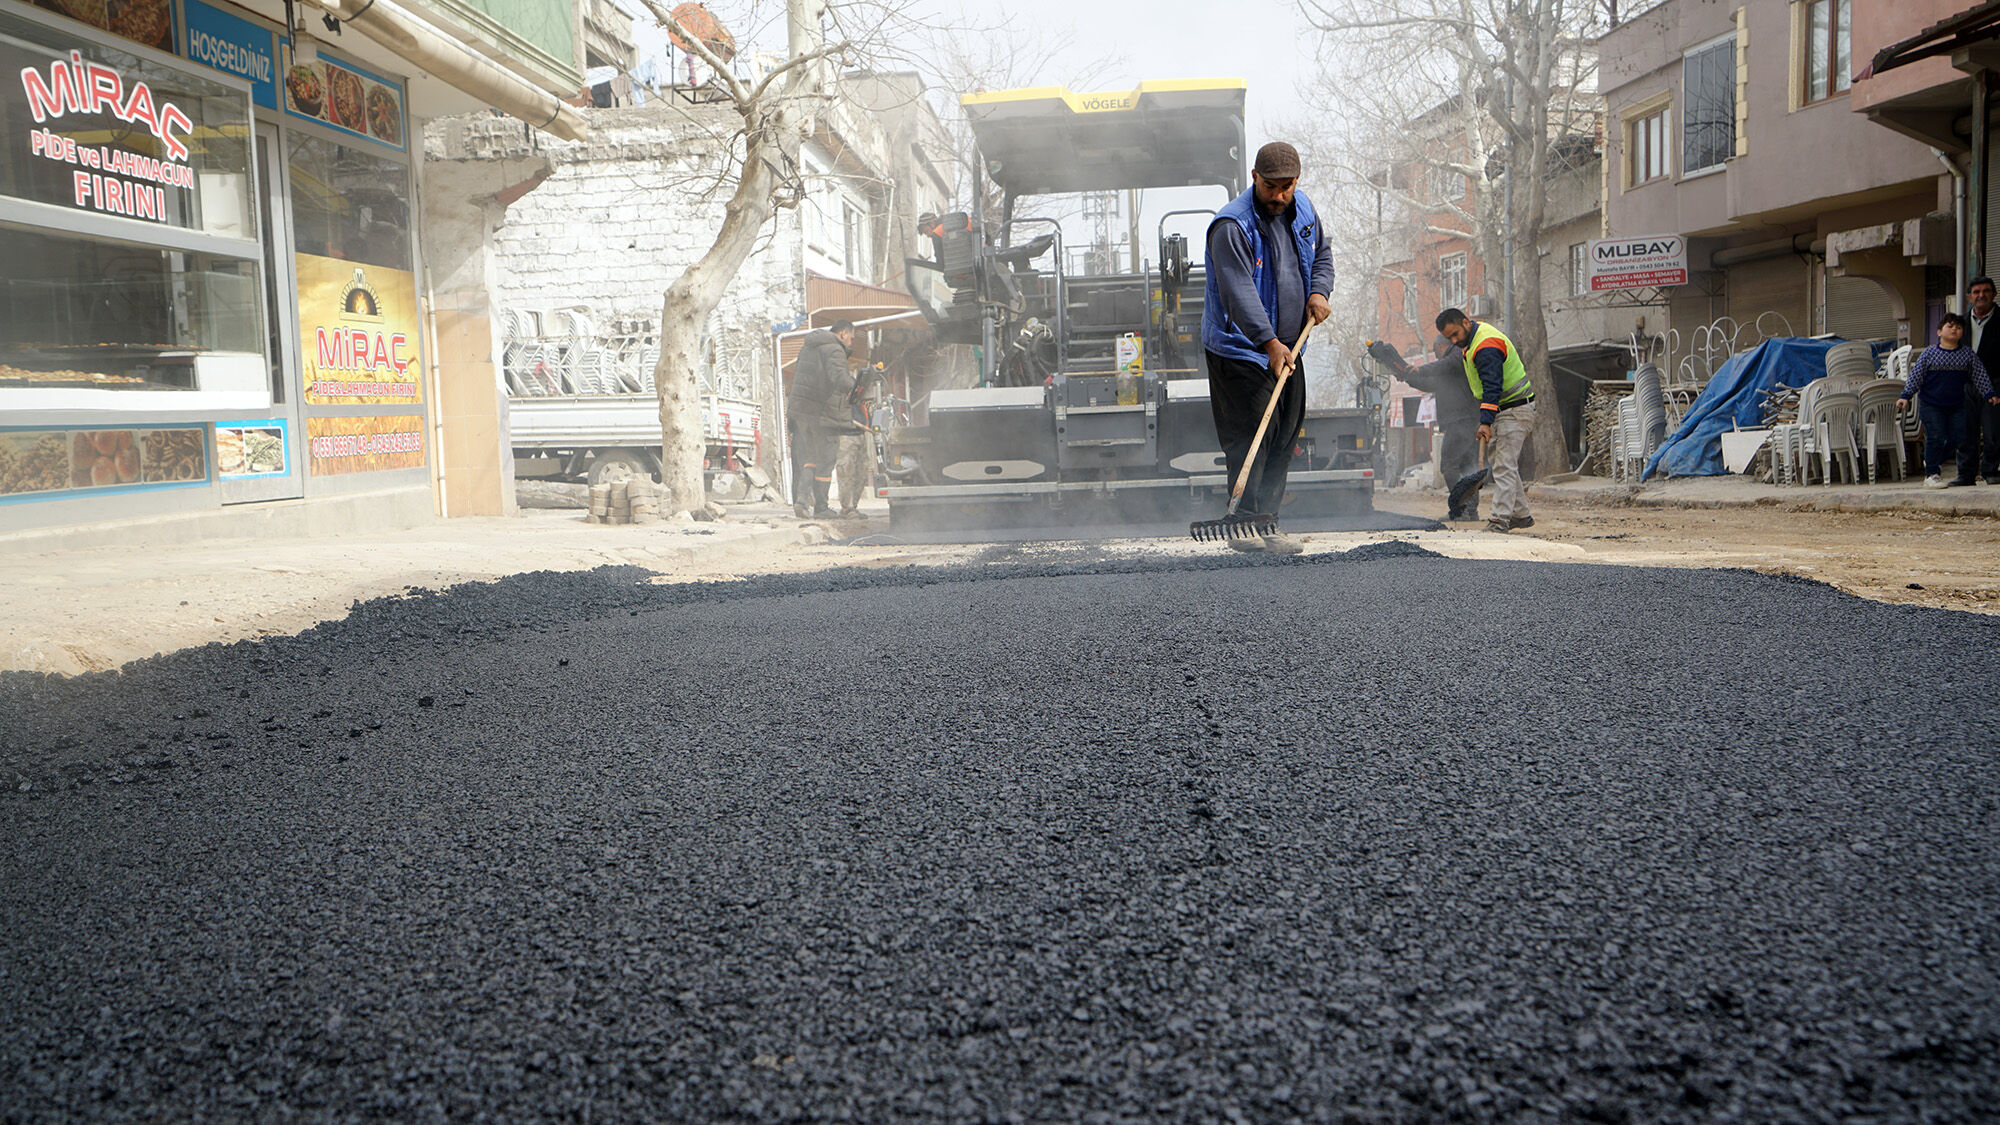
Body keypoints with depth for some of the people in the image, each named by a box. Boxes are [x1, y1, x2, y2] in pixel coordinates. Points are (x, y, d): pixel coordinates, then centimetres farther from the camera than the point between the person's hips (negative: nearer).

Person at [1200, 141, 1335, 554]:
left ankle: (1266, 520, 15)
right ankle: (1246, 526, -7)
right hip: (1241, 348, -8)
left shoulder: (1303, 208, 6)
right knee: (1252, 435, -12)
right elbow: (1239, 292, -28)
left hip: (1288, 346, 8)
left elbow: (1321, 251, 23)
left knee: (1286, 434, 8)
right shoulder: (1231, 225, -19)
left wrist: (1319, 290, 3)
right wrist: (1269, 343, -37)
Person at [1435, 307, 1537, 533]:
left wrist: (1486, 422, -36)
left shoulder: (1487, 347, -25)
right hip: (1501, 410, 11)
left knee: (1504, 465, -14)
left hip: (1515, 410, -11)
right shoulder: (1472, 339, 8)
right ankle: (1520, 514, 17)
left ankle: (1501, 517, -16)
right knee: (1497, 460, 12)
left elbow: (1492, 387, -31)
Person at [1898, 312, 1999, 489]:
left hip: (1957, 405, 3)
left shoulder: (1969, 354, 5)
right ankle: (1931, 474, 0)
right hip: (1931, 404, -3)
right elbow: (1916, 376, -1)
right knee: (1935, 437, -10)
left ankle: (1934, 461, 26)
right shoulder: (1928, 353, -1)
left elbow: (1980, 376, 8)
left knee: (1958, 438, 0)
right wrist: (1906, 396, -9)